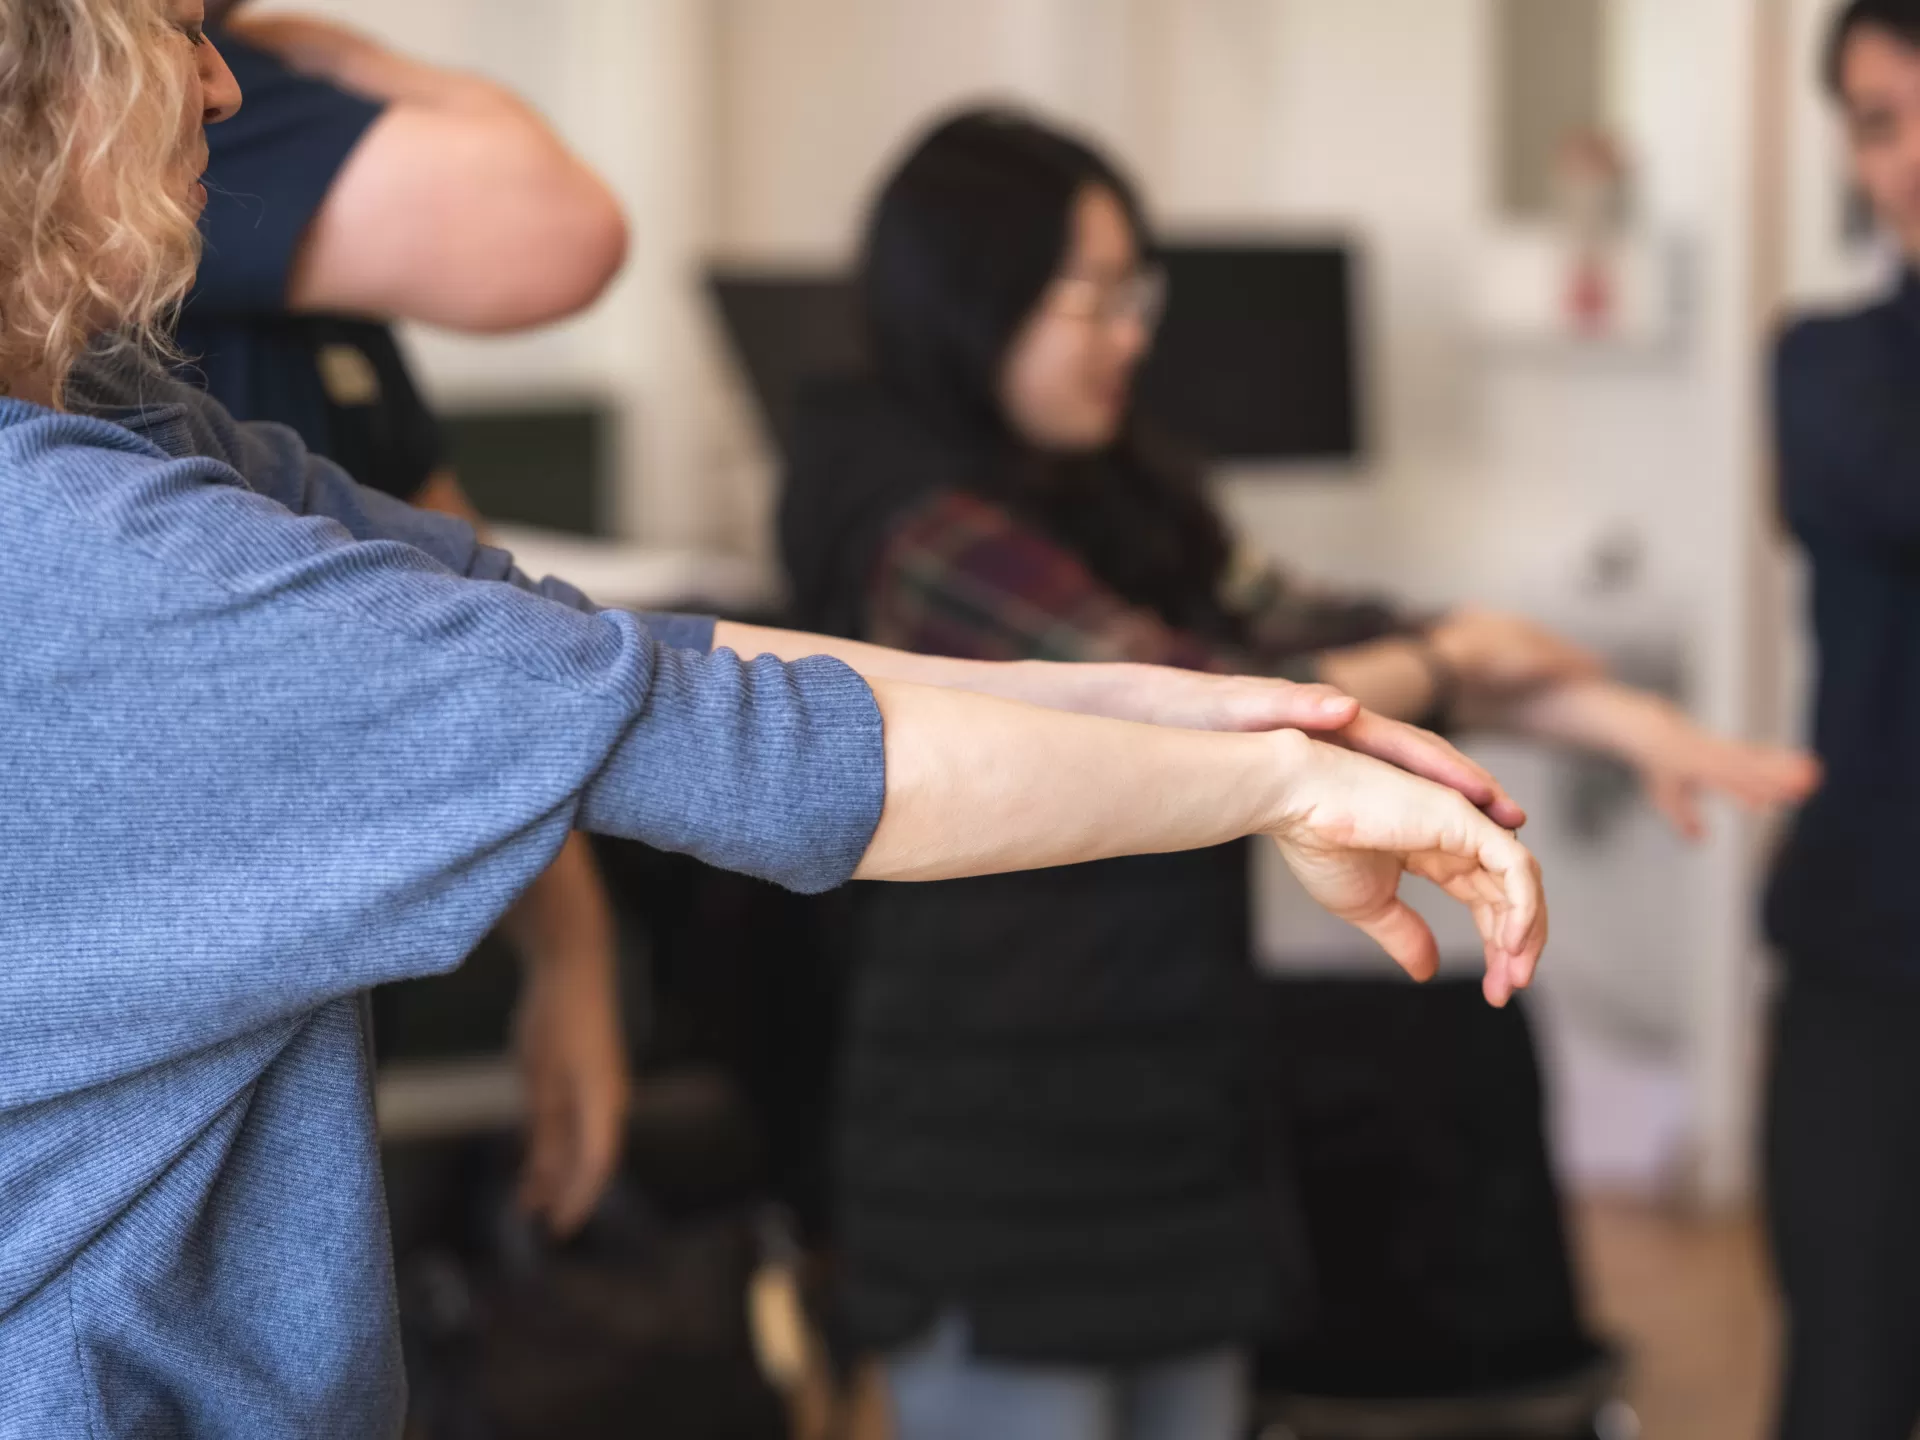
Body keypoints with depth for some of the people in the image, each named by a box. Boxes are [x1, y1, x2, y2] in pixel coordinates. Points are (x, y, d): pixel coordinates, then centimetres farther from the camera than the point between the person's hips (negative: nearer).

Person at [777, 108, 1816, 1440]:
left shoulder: (1118, 495, 8)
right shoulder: (928, 534, -18)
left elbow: (1304, 630, 3)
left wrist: (1618, 718, -7)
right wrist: (1441, 661, -5)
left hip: (1168, 1126, 8)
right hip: (1000, 1170, -8)